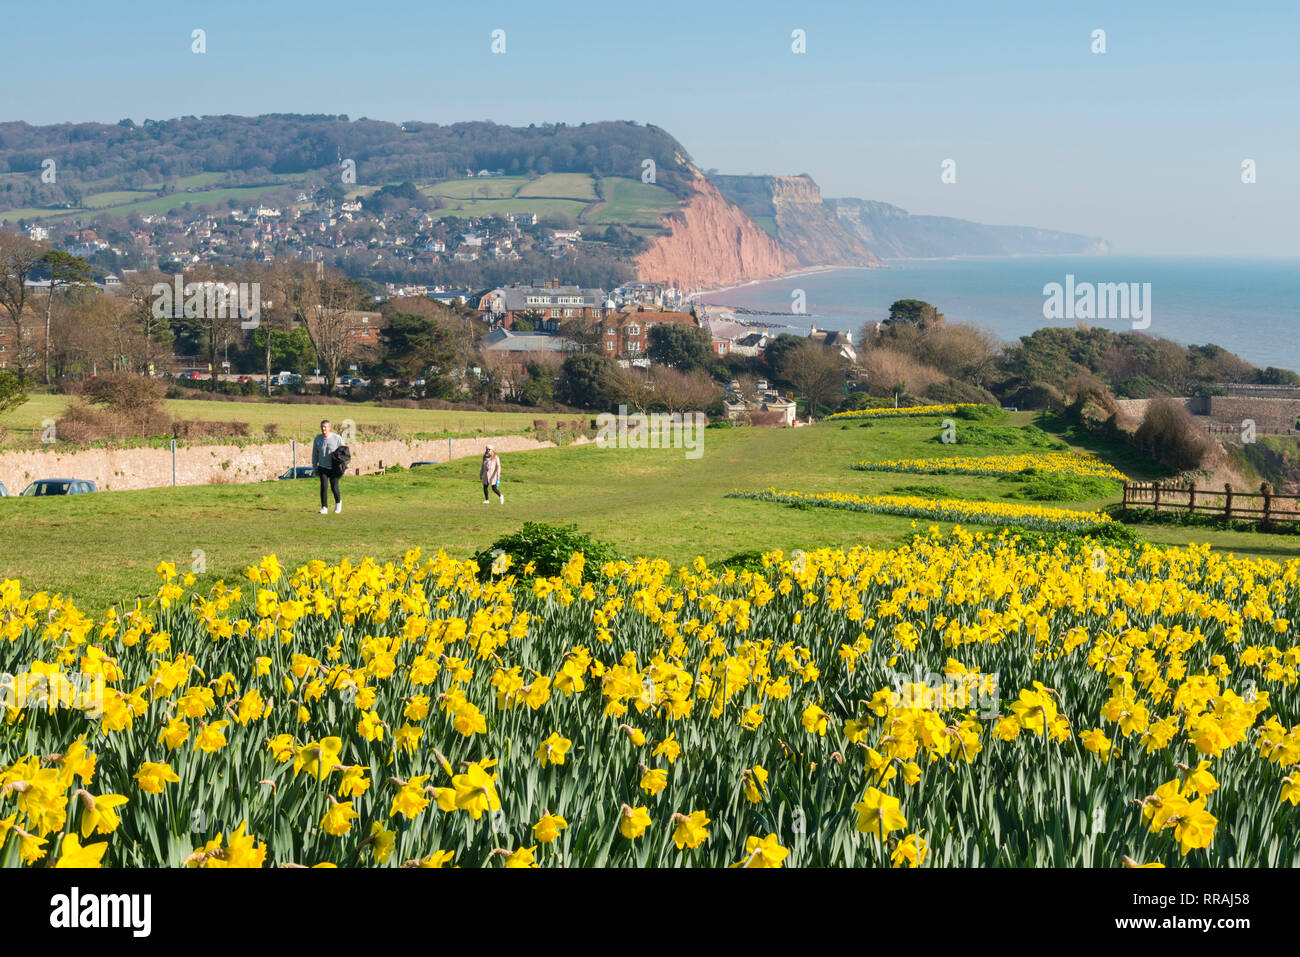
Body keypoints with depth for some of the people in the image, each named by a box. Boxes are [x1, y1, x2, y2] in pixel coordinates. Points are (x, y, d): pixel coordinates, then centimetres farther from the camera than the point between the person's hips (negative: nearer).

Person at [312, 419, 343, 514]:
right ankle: (324, 508, -8)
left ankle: (338, 502, 27)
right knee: (323, 487, -13)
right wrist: (315, 468, 8)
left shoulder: (337, 438, -10)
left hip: (334, 468, -2)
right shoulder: (318, 439, -2)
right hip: (322, 467, 2)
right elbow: (314, 454, 8)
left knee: (334, 488, -4)